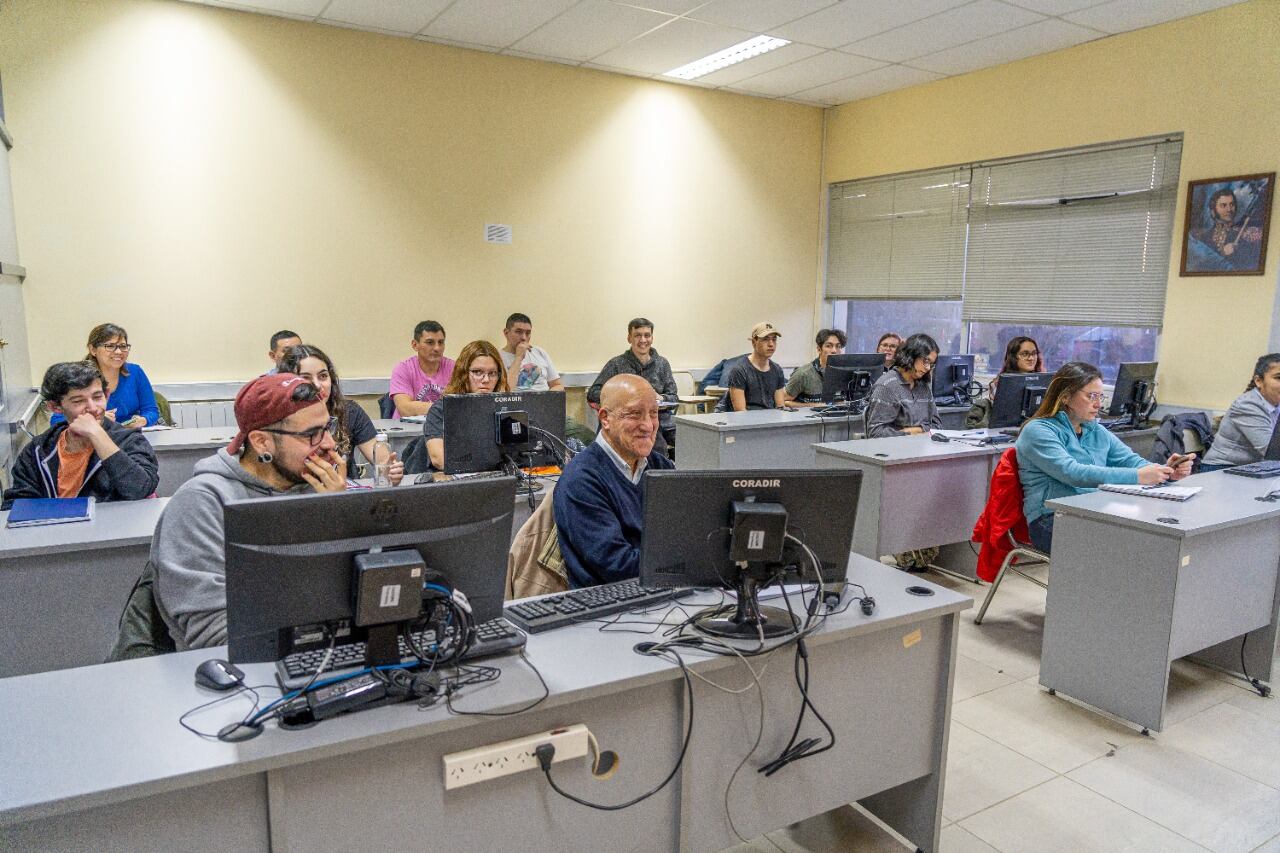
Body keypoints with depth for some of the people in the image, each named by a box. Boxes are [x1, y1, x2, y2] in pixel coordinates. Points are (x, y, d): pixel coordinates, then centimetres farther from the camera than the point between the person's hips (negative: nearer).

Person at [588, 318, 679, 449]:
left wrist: (660, 398, -9)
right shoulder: (616, 364, 7)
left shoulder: (662, 364, 16)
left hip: (662, 417, 3)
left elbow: (674, 397, 14)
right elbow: (592, 394, 2)